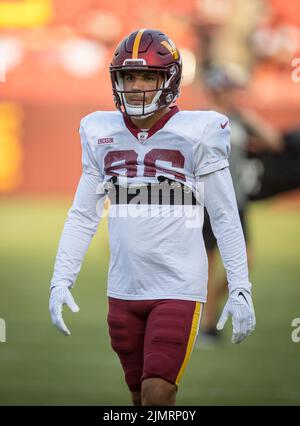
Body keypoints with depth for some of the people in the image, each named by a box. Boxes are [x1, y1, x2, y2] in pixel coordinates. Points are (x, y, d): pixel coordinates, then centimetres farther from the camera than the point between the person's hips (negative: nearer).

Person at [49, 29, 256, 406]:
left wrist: (240, 289, -7)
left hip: (179, 289, -4)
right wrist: (61, 281, 3)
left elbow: (225, 218, -3)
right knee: (142, 397, 12)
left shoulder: (196, 133, -6)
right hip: (124, 289, 4)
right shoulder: (101, 134, 5)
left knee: (157, 397, -13)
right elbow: (82, 216, 10)